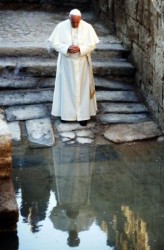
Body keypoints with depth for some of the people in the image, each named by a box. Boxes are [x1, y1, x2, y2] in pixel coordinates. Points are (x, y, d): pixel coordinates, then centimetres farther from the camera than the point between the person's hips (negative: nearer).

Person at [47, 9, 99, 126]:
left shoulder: (87, 27, -11)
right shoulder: (61, 26, -10)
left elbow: (93, 44, -8)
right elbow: (54, 43, -8)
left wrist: (80, 49, -25)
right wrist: (67, 49, -24)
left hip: (82, 63, 0)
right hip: (66, 62, 0)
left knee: (82, 88, 5)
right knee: (66, 87, 8)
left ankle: (83, 114, 14)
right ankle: (66, 113, 21)